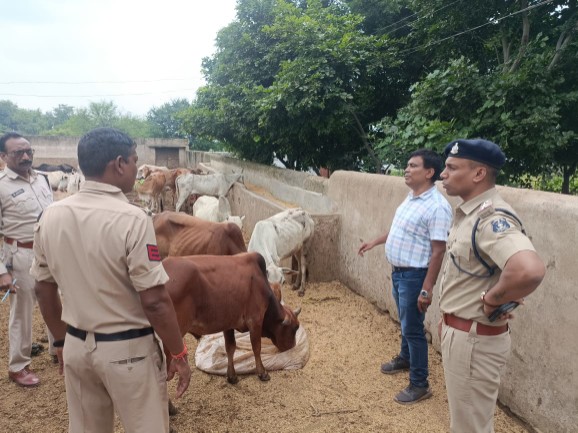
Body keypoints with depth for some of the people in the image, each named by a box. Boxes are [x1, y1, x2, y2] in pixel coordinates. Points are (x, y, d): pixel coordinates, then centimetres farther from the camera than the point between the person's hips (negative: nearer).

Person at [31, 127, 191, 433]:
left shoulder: (50, 217, -3)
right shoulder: (131, 219, -22)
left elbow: (44, 291, 6)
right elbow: (154, 301, -21)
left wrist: (62, 341, 19)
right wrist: (179, 354, -8)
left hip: (76, 346, 6)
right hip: (128, 349, -5)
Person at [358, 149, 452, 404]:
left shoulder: (437, 206, -23)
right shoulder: (412, 197, 6)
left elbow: (438, 251, -24)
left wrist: (427, 289, -25)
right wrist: (374, 242, 27)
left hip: (415, 275, -9)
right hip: (398, 271, 9)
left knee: (413, 329, 0)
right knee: (405, 323, 25)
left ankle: (420, 385, 14)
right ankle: (405, 359, 46)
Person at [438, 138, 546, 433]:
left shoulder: (491, 218, -26)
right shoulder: (468, 212, 5)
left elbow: (530, 270, -44)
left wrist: (492, 300, -26)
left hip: (475, 338, -10)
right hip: (459, 331, 10)